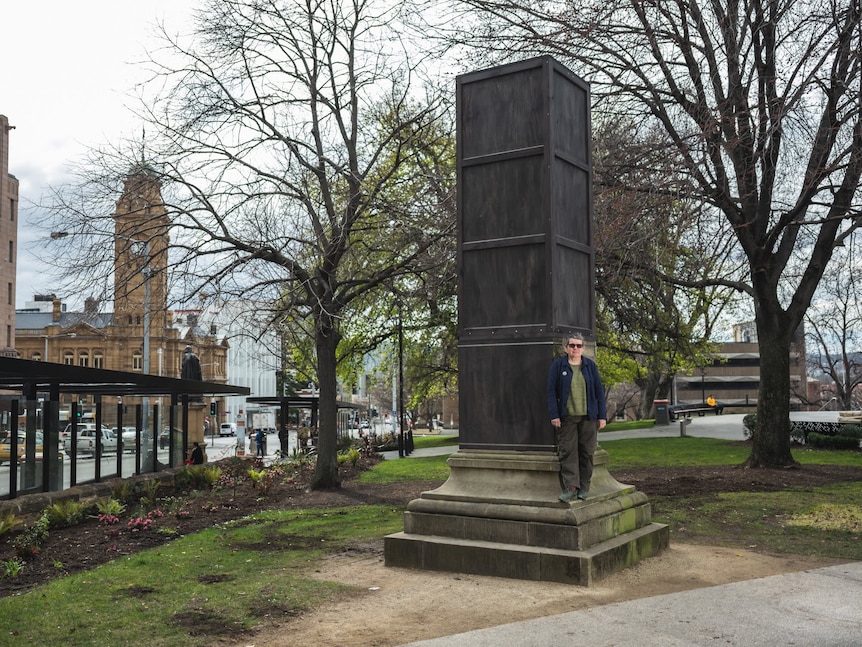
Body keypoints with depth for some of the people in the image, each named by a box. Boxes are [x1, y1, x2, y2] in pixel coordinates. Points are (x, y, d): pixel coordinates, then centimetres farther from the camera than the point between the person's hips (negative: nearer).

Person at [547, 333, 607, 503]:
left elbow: (599, 391, 7)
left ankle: (584, 488, 13)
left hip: (588, 417, 2)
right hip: (567, 417, -1)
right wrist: (554, 415, -9)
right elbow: (551, 391, -2)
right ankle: (571, 488, -7)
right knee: (568, 452, -6)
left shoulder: (590, 365, 7)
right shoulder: (558, 365, 2)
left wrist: (602, 416, 2)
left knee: (586, 452, 4)